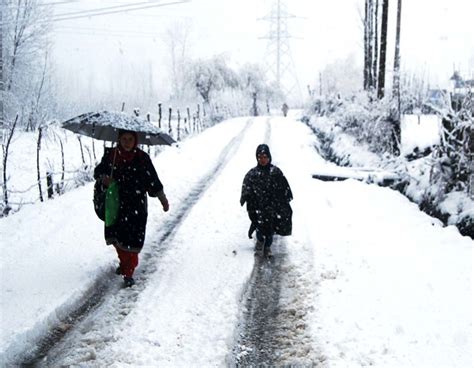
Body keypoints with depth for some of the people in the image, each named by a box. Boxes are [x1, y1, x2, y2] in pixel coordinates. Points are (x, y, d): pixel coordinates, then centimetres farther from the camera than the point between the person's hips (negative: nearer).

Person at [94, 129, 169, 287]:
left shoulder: (142, 158, -5)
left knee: (132, 239, -6)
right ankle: (124, 262, 37)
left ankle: (128, 272, 4)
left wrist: (163, 199, 3)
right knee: (116, 236, 12)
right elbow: (98, 171, 11)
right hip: (116, 204, 3)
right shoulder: (111, 155, 1)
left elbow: (153, 180, 2)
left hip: (136, 205, -3)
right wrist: (103, 178, -12)